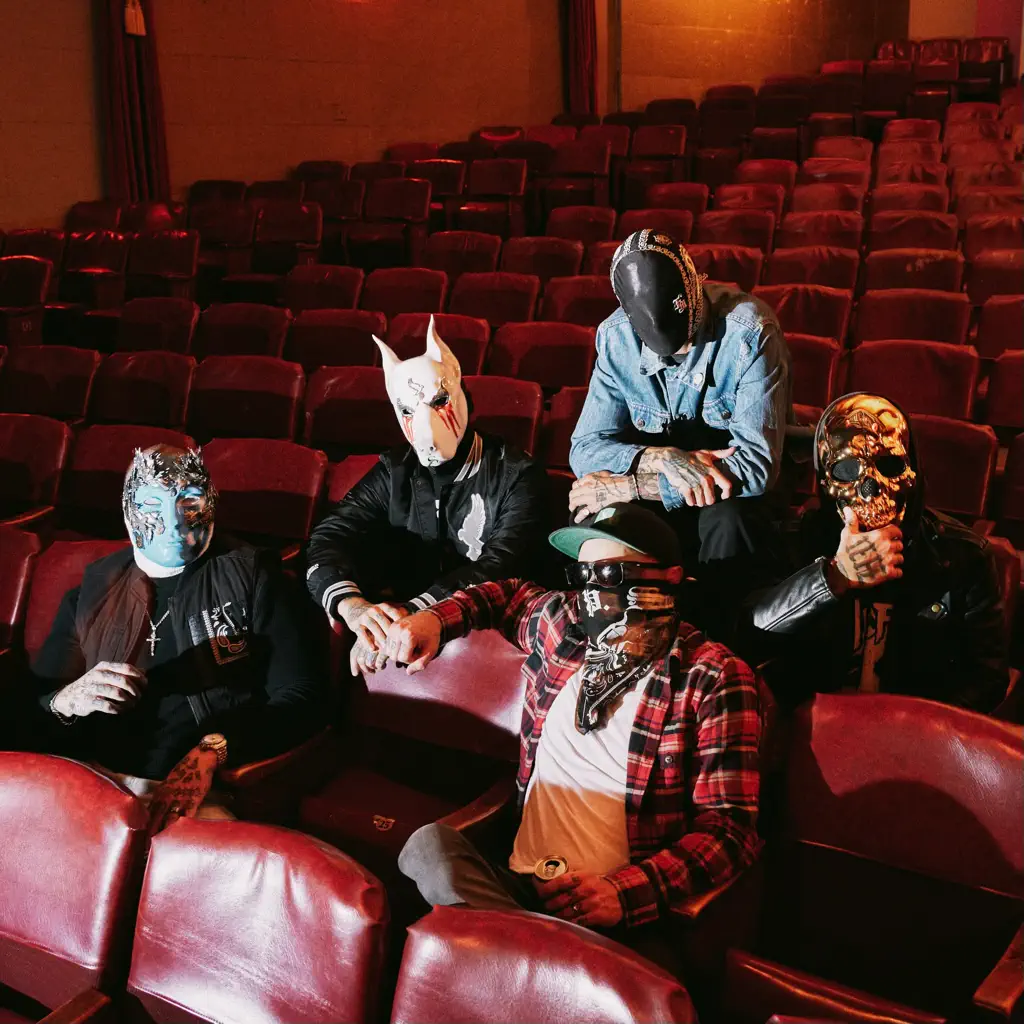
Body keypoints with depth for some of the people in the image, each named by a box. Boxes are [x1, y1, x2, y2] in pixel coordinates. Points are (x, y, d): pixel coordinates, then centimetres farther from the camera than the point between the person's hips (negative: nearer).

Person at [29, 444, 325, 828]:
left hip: (227, 789, -2)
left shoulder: (250, 574, 7)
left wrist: (213, 750, -15)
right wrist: (67, 701, -9)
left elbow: (303, 696, 0)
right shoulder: (91, 591, 15)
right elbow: (31, 710, 15)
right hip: (114, 789, 3)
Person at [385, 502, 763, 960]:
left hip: (619, 914, -6)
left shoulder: (714, 678, -2)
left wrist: (624, 892, -21)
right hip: (514, 884, 7)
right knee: (430, 844, -27)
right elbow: (510, 595, 39)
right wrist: (436, 619, 19)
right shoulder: (562, 625, 14)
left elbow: (728, 828, -7)